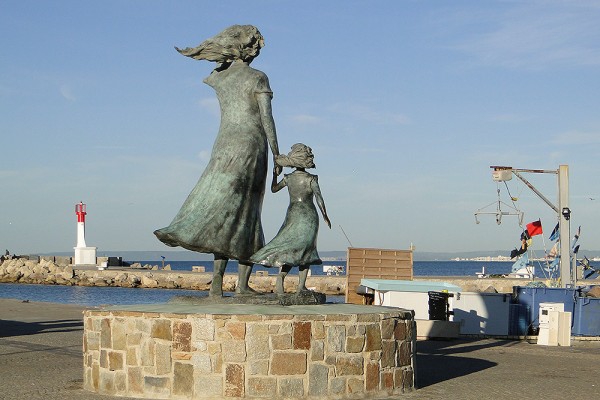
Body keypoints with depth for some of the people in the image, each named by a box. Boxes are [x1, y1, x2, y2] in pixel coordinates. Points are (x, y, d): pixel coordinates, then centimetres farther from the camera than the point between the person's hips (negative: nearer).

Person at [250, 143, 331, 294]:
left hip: (292, 214, 3)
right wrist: (325, 216, 3)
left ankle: (281, 276, -16)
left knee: (291, 249, 8)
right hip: (308, 216, -3)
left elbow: (273, 189, 16)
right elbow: (319, 198, -8)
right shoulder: (311, 179, -9)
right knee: (305, 250, 1)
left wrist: (275, 173, 28)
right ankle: (301, 285, -6)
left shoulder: (288, 178, 1)